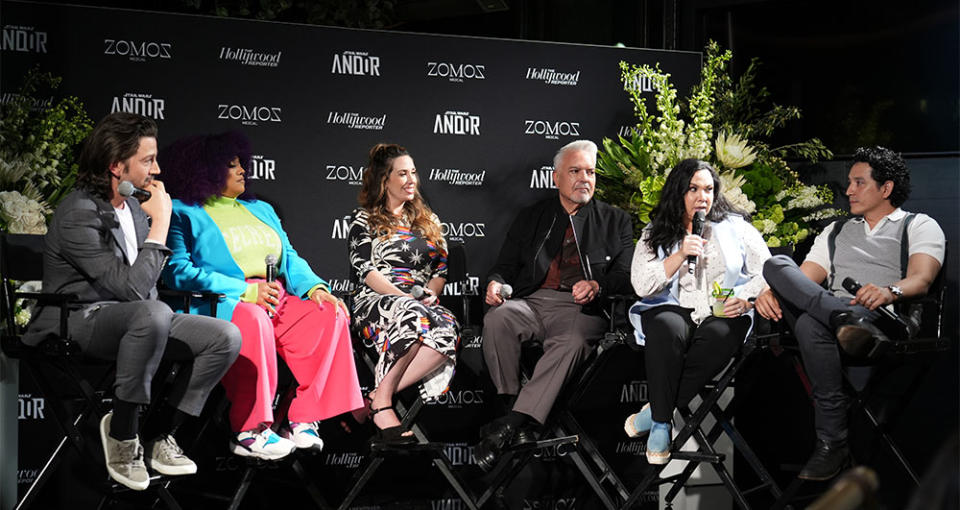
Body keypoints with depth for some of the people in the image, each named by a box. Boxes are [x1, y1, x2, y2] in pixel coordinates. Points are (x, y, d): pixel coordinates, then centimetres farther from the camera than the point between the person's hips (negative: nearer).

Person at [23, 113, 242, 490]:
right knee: (153, 315, -40)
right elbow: (132, 288, -26)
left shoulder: (133, 205, 9)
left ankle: (162, 435, -1)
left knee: (227, 337, -10)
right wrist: (161, 223, -20)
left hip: (133, 319, 8)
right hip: (78, 322, -8)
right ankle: (121, 430, -21)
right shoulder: (79, 215, -18)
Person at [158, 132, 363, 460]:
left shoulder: (260, 209, 28)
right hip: (220, 305, -7)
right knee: (253, 319, -39)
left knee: (330, 316, -18)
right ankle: (249, 431, -32)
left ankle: (303, 420, -19)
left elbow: (288, 257, 22)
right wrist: (245, 290, -18)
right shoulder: (183, 213, 4)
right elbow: (178, 272, -10)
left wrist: (315, 287, -1)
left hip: (278, 301, 7)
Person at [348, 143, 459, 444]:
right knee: (413, 315, -41)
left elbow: (442, 267, 21)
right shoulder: (365, 220, 12)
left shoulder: (427, 221, 26)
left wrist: (431, 294, -2)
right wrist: (404, 296, -14)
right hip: (377, 302, -4)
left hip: (423, 304, 4)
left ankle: (380, 396, -35)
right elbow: (364, 270, -1)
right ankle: (382, 402, -34)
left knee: (448, 329, -35)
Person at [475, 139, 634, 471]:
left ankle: (509, 426, -38)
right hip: (532, 302, 2)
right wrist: (496, 283, -6)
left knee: (571, 343, -37)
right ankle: (513, 408, -25)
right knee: (497, 317, -32)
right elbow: (505, 266, 19)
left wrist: (598, 286, -15)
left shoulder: (615, 222, 18)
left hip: (581, 308, -2)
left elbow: (625, 276, 8)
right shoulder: (531, 218, 23)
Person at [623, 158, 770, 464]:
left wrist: (745, 299, -11)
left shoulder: (735, 227, 13)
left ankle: (656, 411, -25)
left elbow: (767, 272, 8)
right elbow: (642, 286, 0)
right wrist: (680, 256, -11)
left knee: (719, 337, -36)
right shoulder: (655, 234, 12)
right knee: (668, 330, -37)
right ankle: (661, 422, -27)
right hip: (673, 310, 0)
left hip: (723, 313, 0)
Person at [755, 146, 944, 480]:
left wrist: (890, 291, -31)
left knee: (811, 323, -38)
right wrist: (772, 292, -9)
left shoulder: (920, 227, 16)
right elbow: (803, 281, 17)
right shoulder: (836, 232, 34)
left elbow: (921, 279, -5)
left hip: (886, 317, -5)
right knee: (777, 265, -28)